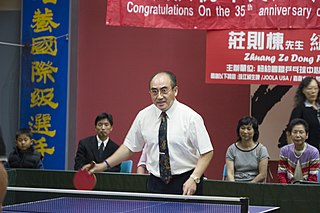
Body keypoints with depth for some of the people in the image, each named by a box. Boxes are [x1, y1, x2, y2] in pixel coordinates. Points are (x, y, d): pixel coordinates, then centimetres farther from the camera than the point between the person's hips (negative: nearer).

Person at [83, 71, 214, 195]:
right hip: (156, 184, 3)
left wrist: (194, 179, -19)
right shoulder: (143, 116, 3)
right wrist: (105, 165, 3)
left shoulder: (191, 117, -9)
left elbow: (207, 152, -8)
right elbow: (129, 146, 13)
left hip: (186, 184, -3)